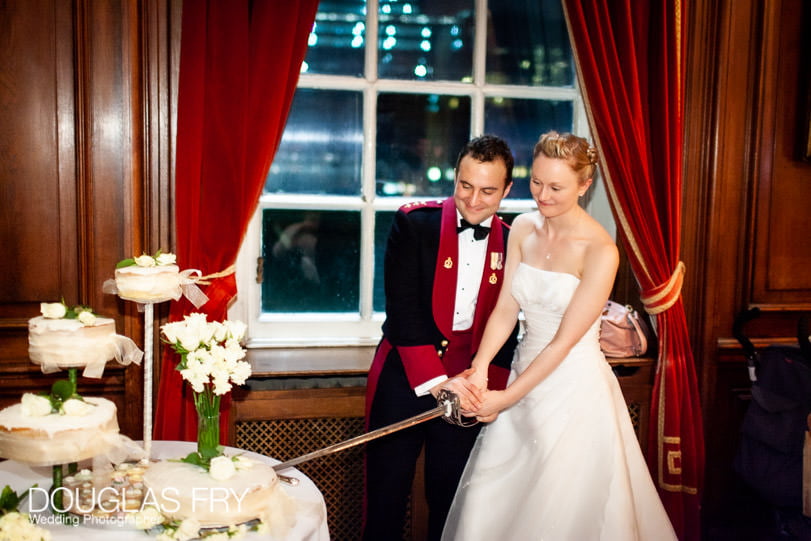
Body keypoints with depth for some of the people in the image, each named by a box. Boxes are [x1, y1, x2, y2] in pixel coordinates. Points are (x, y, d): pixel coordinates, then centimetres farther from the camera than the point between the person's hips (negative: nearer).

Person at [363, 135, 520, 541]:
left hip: (466, 385, 2)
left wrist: (491, 387, -6)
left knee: (450, 504, 15)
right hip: (403, 378, -2)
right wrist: (436, 381, -21)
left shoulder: (511, 243, 2)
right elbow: (402, 310, -14)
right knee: (385, 499, 8)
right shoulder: (413, 223, -7)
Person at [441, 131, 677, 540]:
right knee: (486, 505, 12)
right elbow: (505, 309, -2)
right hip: (526, 369, 6)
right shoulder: (523, 229, 0)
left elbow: (565, 340, -17)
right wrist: (480, 368, -16)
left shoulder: (599, 251, -17)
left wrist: (508, 397, -16)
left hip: (575, 387, -5)